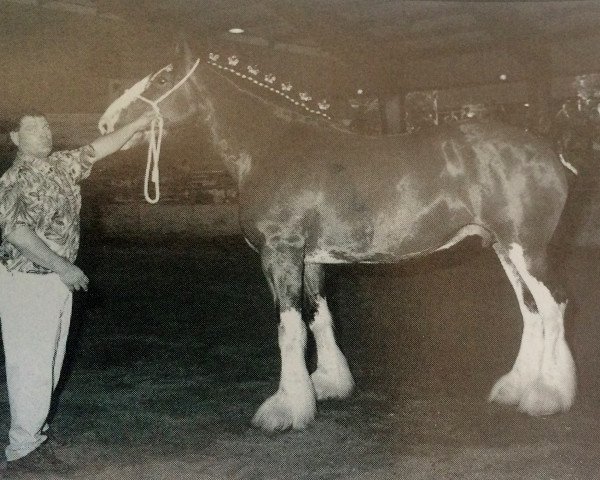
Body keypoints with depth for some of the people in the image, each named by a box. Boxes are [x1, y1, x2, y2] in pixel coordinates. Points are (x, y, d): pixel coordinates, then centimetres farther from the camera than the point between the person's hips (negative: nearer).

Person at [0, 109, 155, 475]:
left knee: (49, 363, 14)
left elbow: (98, 149, 17)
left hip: (57, 280, 8)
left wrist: (138, 125, 11)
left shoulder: (62, 166, 9)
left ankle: (33, 433, 26)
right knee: (31, 366, -4)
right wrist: (63, 267, -24)